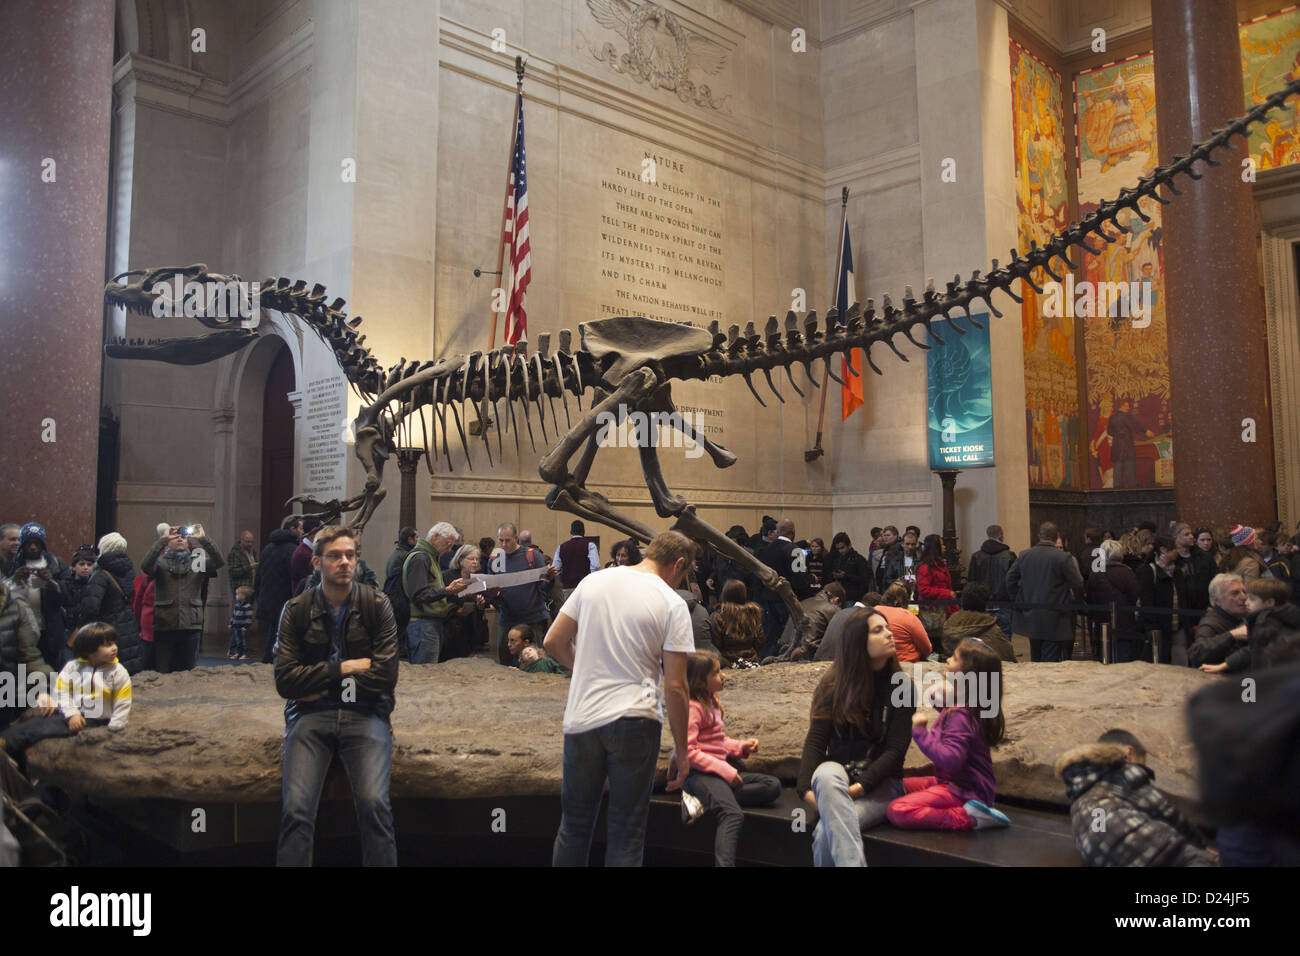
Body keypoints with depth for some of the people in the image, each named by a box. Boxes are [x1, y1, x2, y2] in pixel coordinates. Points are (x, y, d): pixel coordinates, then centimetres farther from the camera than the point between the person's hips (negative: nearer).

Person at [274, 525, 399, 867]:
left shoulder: (377, 604, 4)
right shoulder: (296, 610, 7)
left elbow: (386, 676, -5)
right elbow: (284, 680, -3)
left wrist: (320, 686, -2)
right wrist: (345, 667, -6)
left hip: (365, 713, -1)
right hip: (310, 714, 1)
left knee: (375, 805, -23)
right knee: (295, 809, -21)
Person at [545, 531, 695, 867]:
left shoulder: (593, 581, 4)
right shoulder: (672, 605, -6)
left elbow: (553, 643, 8)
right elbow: (675, 687, -8)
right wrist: (681, 751, 1)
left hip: (580, 719, 4)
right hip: (634, 721, -3)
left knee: (574, 824, 18)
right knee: (626, 832, 8)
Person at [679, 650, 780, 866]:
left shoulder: (712, 701, 18)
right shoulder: (692, 707, -12)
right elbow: (688, 751, -19)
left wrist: (742, 746, 8)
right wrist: (725, 771, -19)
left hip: (721, 771, 10)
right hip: (698, 773, -10)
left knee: (773, 786, -5)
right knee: (733, 814, -31)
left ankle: (706, 801, -17)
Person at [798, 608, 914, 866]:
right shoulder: (833, 682, 2)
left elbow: (896, 749, -7)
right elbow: (815, 741, -3)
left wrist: (861, 786, -22)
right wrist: (807, 788, -19)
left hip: (881, 780, -1)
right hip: (839, 770, 2)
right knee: (826, 774, -40)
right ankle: (852, 862, -47)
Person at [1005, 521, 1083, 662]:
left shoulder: (1023, 555, 1)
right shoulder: (1063, 557, -11)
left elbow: (1010, 580, 5)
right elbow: (1078, 585, -10)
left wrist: (1018, 599, 17)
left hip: (1030, 617, 4)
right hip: (1053, 619, -4)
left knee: (1035, 660, 18)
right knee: (1050, 662, 1)